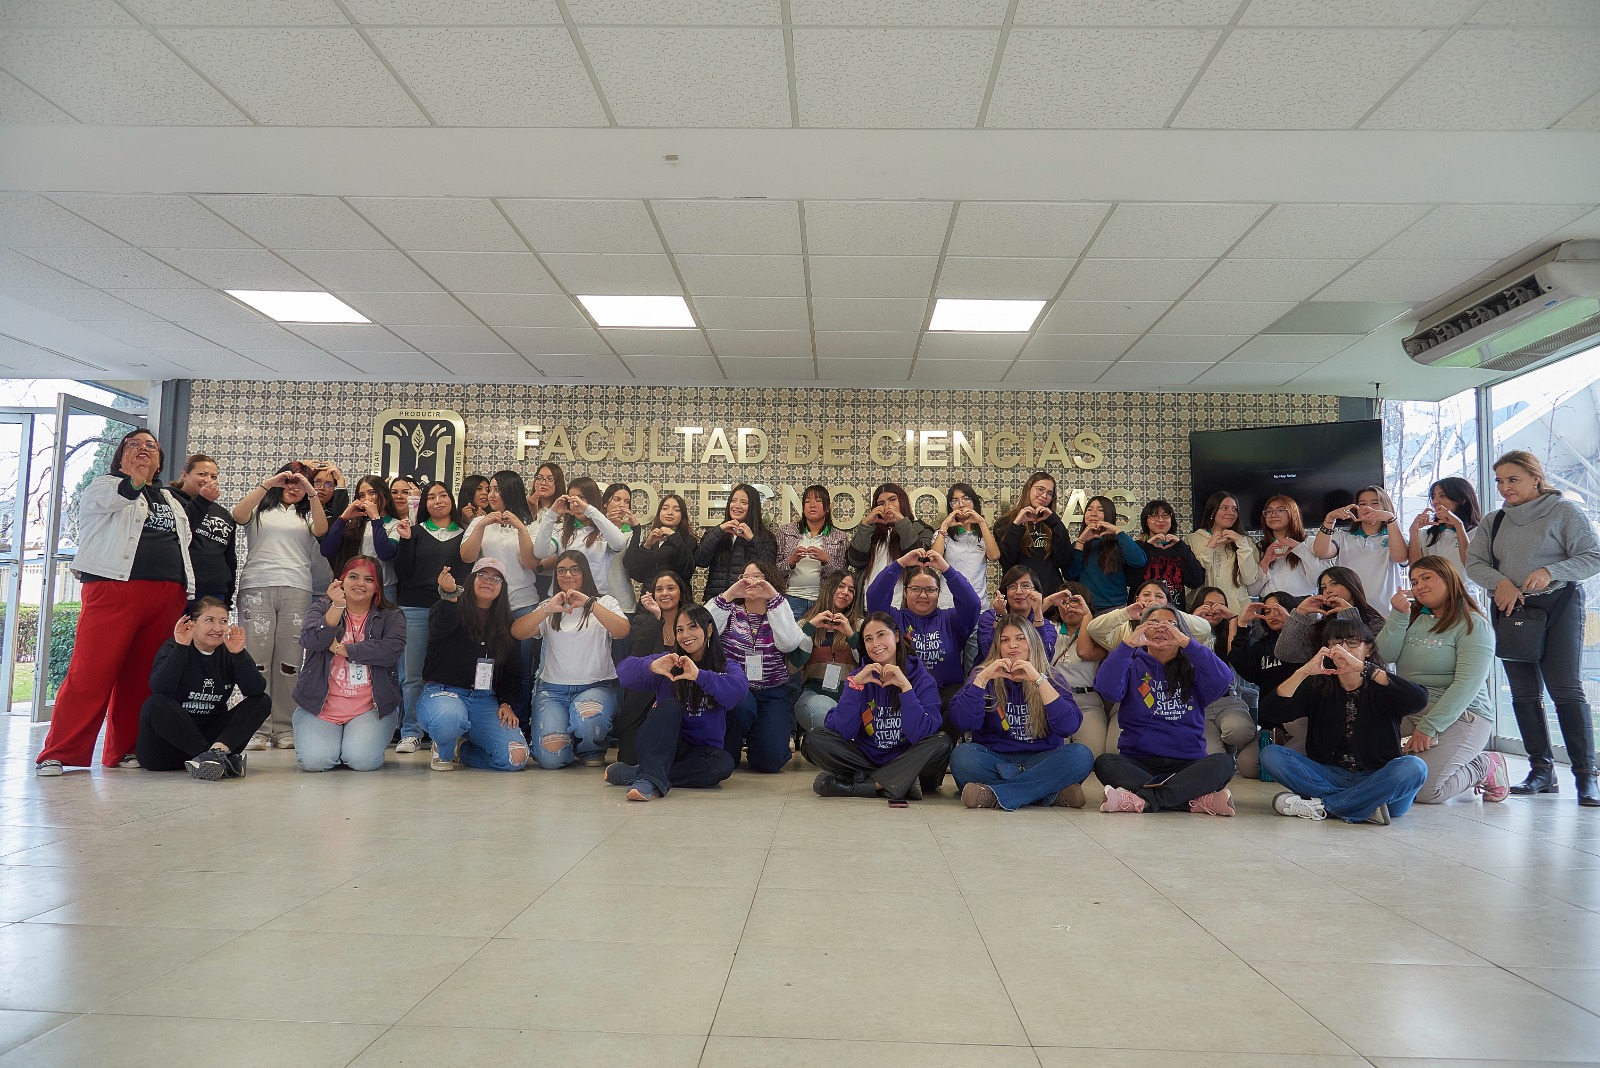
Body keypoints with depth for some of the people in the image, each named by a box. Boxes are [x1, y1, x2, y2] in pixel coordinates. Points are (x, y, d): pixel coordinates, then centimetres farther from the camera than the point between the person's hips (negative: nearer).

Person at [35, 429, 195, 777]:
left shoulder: (171, 501, 26)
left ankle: (125, 750, 11)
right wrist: (135, 476, -37)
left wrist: (189, 593, 20)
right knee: (91, 672, -10)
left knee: (141, 676, 4)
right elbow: (124, 493, -15)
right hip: (116, 588, -5)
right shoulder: (104, 487, 10)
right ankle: (58, 754, -5)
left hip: (167, 597, 5)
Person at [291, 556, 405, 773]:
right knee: (313, 760, -19)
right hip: (321, 706, 1)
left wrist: (341, 649, -13)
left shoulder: (391, 617, 5)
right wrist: (337, 607, -25)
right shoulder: (322, 607, 7)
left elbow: (392, 649, -15)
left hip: (370, 708, -1)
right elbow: (311, 640, -13)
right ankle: (331, 739, 15)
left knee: (362, 760, -22)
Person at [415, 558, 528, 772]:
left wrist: (507, 703, 0)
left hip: (485, 700, 4)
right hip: (444, 692, -4)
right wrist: (449, 596, -42)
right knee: (447, 720, -42)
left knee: (517, 758, -20)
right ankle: (443, 751, -1)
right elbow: (439, 628, -23)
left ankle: (462, 749, 13)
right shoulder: (446, 609, 3)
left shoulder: (506, 624, 15)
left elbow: (513, 671, 17)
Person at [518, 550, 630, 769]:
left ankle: (593, 751, -2)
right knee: (551, 756, -22)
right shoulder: (548, 606, 16)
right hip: (552, 688, 2)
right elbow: (516, 632, -1)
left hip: (597, 686, -1)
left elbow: (622, 631, -12)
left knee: (587, 719, -37)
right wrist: (548, 609, -15)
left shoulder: (605, 603, 9)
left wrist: (589, 603, -19)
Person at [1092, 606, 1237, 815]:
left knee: (1223, 762, -26)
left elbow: (1222, 680, -10)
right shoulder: (1132, 666, 11)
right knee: (1104, 762, -29)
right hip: (1138, 764, -1)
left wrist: (1186, 642, -17)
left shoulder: (1192, 669, 13)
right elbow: (1107, 690, -11)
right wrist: (1128, 644, -18)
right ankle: (1195, 800, -33)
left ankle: (1143, 799, -33)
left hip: (1186, 764, 1)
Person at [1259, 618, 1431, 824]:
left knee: (1414, 767, -32)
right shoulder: (1317, 687, 6)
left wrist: (1364, 668, -31)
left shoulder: (1381, 687, 1)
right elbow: (1270, 712, -10)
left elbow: (1419, 700, -23)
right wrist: (1302, 672, -23)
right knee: (1270, 754, -19)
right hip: (1330, 778, 2)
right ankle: (1366, 809, -27)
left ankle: (1319, 806, -25)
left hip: (1376, 780, -1)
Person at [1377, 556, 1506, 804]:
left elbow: (1467, 684, -15)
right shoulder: (1413, 620, 13)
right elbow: (1385, 656, 1)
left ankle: (1486, 767, 6)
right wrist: (1398, 616, -7)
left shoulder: (1473, 625, -5)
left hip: (1459, 716, -6)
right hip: (1408, 714, 6)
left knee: (1421, 789, -23)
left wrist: (1427, 728, -20)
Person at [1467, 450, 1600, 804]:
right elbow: (1473, 561, 7)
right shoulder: (1495, 521, 13)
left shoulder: (1564, 511, -1)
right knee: (1524, 692, 5)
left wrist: (1550, 571, -20)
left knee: (1565, 689, -11)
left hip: (1558, 606, -5)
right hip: (1510, 611, 5)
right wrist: (1501, 582, -11)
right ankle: (1542, 769, 13)